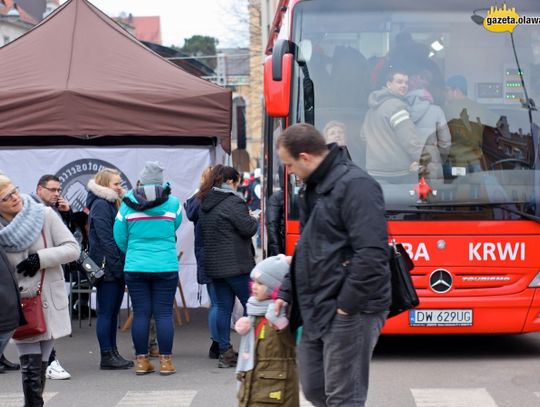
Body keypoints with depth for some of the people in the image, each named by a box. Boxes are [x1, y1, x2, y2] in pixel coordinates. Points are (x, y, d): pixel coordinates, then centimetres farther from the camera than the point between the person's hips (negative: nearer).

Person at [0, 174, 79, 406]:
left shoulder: (45, 215, -5)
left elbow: (73, 249, -7)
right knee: (31, 368, -9)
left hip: (50, 304, 1)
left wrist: (40, 258, -18)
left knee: (40, 367, 9)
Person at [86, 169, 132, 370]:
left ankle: (112, 354, 16)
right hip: (107, 268, -9)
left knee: (113, 312, 11)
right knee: (106, 313, -5)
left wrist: (122, 265, 11)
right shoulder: (100, 205, -11)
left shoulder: (113, 204, 19)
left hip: (117, 269, 9)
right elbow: (105, 239, -17)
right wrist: (117, 265, -19)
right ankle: (107, 356, -2)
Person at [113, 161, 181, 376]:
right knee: (164, 312, 2)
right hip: (166, 267, -1)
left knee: (140, 313, 6)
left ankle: (141, 360, 9)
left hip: (135, 267, 1)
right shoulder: (172, 203, -2)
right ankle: (165, 361, 3)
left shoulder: (128, 204, -1)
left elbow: (119, 238, 6)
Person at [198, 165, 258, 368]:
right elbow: (248, 229, -15)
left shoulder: (205, 203, 13)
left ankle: (225, 352, 6)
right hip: (236, 265, -8)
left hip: (214, 265, 8)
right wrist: (254, 219, 7)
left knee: (223, 307, 8)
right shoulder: (233, 202, -13)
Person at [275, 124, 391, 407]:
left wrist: (346, 305, -20)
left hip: (348, 312, -10)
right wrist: (287, 293, 17)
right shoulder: (315, 188, 16)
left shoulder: (355, 185, -16)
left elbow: (371, 254, -23)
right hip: (318, 310, 10)